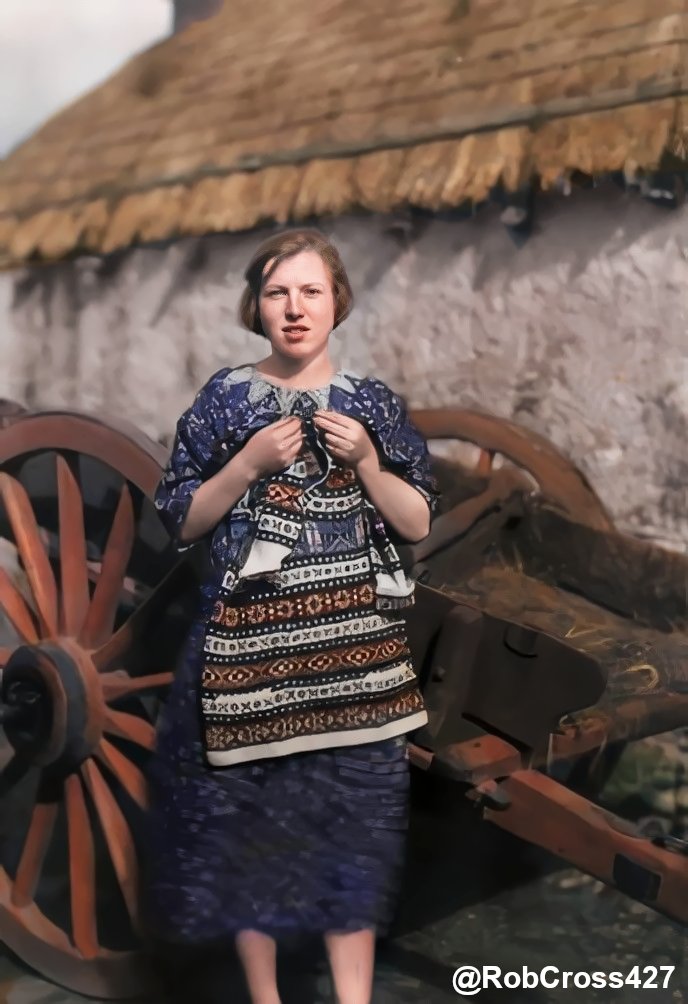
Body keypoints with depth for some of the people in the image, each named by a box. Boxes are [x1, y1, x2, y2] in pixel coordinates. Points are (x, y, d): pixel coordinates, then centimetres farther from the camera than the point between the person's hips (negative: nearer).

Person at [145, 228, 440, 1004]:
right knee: (249, 809, 5)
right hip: (250, 640, 0)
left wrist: (366, 460, -10)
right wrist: (249, 463, -11)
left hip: (352, 640, 1)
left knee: (353, 810, 3)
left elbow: (418, 523, 6)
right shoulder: (224, 399, 3)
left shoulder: (373, 402, 6)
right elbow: (182, 522, 2)